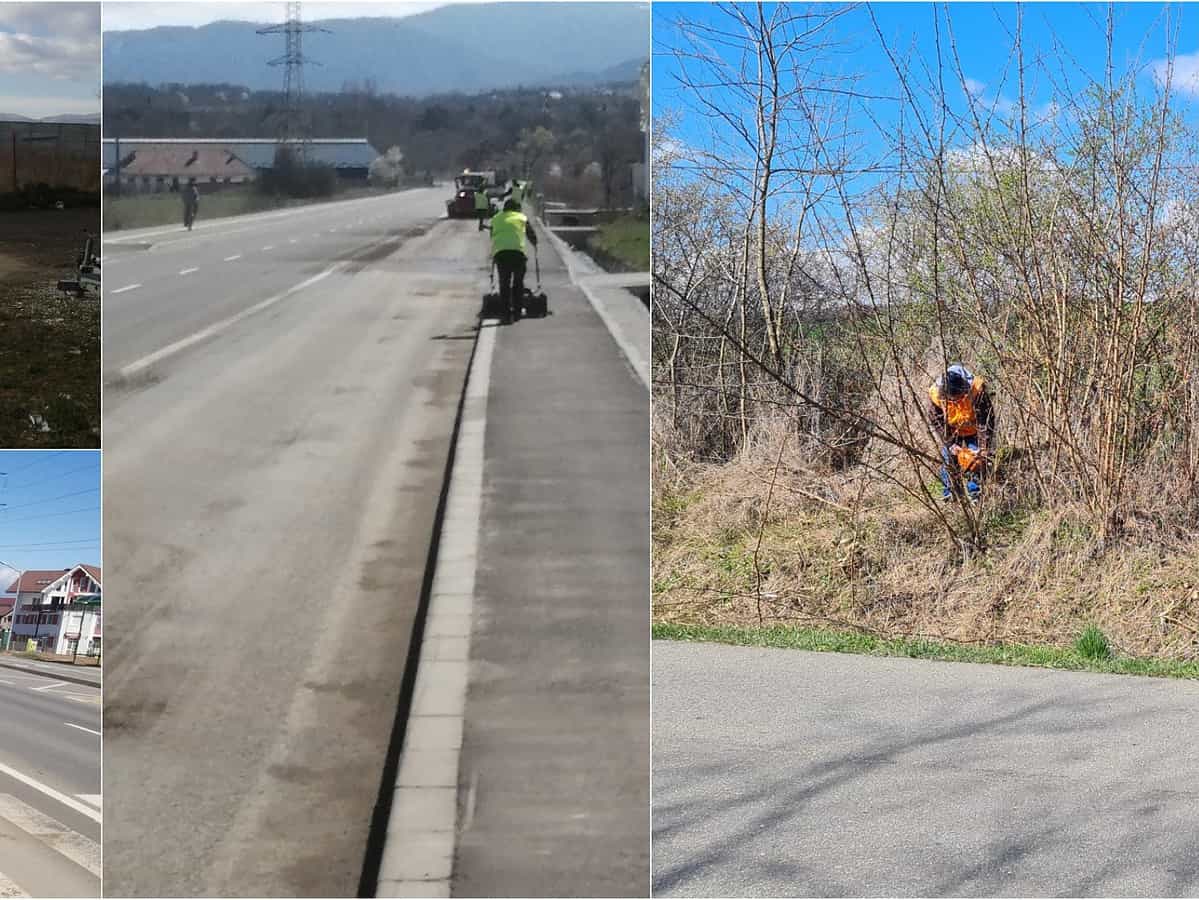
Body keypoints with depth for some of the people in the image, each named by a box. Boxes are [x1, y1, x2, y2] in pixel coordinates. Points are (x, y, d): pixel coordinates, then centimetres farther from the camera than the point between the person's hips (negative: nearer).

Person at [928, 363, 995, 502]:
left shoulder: (977, 390, -36)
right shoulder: (936, 394, -29)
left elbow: (986, 422, -29)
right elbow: (938, 423, -15)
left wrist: (983, 451, -30)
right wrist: (952, 446, -20)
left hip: (974, 431, -2)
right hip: (952, 432, 2)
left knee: (976, 461, -10)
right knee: (948, 458, -4)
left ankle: (975, 496, 0)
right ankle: (948, 494, 10)